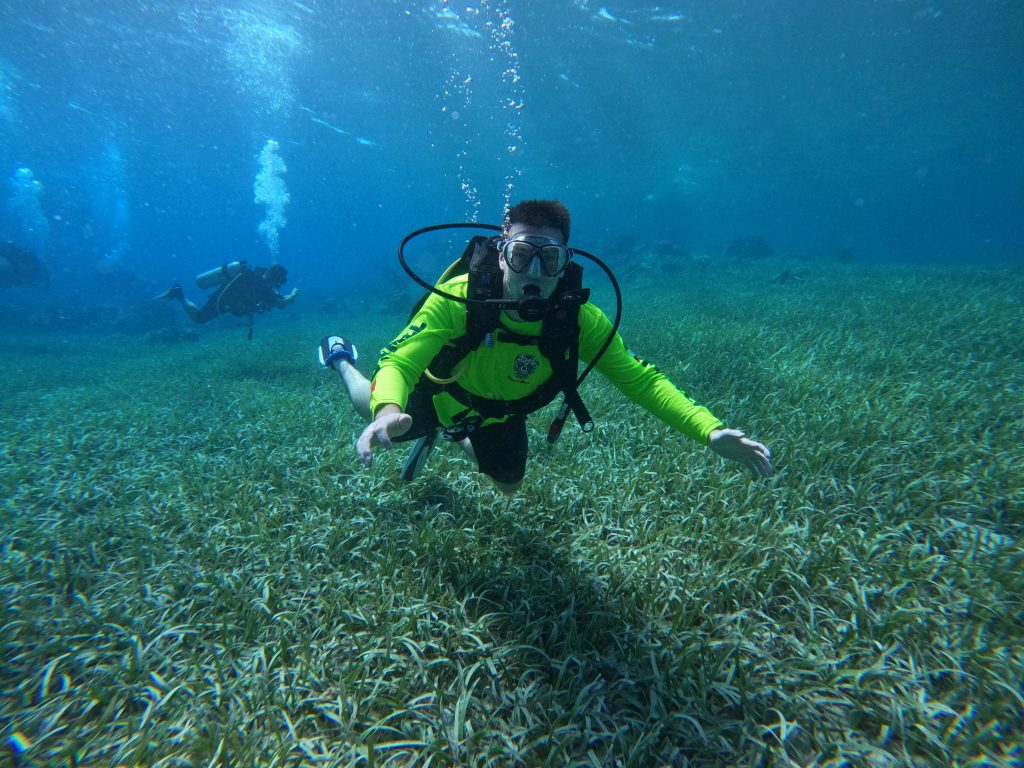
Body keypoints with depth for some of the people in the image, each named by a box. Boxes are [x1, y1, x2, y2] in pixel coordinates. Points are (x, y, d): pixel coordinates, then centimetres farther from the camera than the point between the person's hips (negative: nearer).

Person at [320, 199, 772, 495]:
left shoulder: (580, 320, -32)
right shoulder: (458, 298, -39)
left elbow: (641, 380, -31)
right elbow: (398, 363, -43)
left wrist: (710, 431, -45)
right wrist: (388, 412, -66)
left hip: (498, 414, 3)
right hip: (440, 394, -3)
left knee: (508, 485, 26)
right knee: (379, 422, 22)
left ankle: (449, 437, 54)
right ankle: (342, 359, 53)